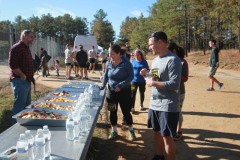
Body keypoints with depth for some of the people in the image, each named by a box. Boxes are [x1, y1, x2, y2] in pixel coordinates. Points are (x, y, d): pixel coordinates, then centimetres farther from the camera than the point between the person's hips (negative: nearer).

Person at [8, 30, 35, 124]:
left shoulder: (26, 48, 18)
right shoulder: (16, 48, -13)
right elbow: (12, 64, -22)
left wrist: (30, 76, 14)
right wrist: (22, 76, -17)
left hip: (27, 81, 10)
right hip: (20, 81, -10)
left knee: (27, 104, 16)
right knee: (20, 105, -6)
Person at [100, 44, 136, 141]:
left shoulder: (126, 63, -13)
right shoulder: (108, 63, -1)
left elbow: (131, 76, -12)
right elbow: (106, 75, 10)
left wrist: (121, 85, -22)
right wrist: (103, 85, -3)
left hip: (124, 92, -4)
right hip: (111, 91, 4)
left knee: (126, 112, 4)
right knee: (113, 112, 10)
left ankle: (131, 131, 23)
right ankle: (114, 131, 27)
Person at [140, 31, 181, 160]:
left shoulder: (173, 60, -16)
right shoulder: (155, 60, 11)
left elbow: (175, 84, -23)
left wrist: (153, 83, -18)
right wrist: (146, 75, 1)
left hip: (168, 106, -8)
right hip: (154, 104, 9)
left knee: (167, 137, 1)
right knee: (157, 132, 21)